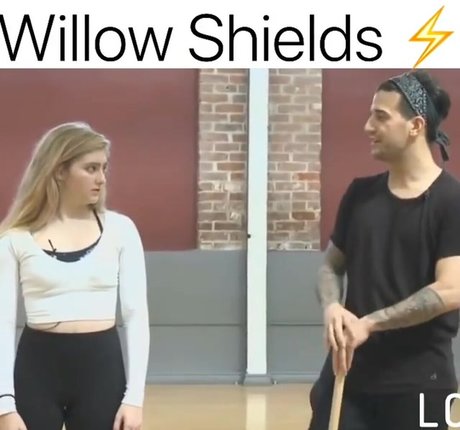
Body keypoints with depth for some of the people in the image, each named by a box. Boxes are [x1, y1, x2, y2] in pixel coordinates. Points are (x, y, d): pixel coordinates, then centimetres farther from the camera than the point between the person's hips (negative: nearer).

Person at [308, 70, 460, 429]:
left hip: (420, 379, -4)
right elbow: (332, 266, 13)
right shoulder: (360, 192, 7)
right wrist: (332, 307, -9)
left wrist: (369, 323, -18)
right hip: (349, 370, 5)